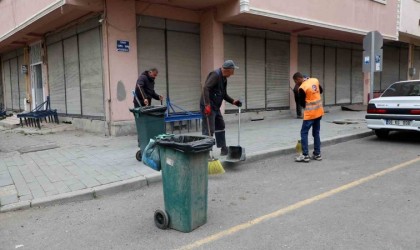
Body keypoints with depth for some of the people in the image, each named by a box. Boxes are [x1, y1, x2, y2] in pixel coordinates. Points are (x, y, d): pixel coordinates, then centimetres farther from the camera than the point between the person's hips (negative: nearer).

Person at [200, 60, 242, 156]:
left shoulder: (224, 78, 14)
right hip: (208, 107, -10)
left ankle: (223, 150, 27)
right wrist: (207, 105, -32)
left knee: (220, 127, 16)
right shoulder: (215, 74, -16)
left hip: (216, 107, 10)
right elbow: (205, 88, -27)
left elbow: (224, 94, 23)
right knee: (209, 130, -9)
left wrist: (233, 101, 11)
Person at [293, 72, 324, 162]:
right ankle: (317, 154, 18)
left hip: (310, 114, -8)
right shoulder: (315, 80, 2)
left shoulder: (302, 88, -19)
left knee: (304, 133, 0)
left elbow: (302, 103, -9)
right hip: (319, 112, 8)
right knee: (316, 133, 14)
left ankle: (305, 155, -1)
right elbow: (321, 91, 20)